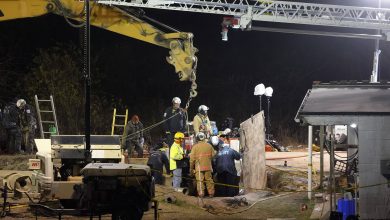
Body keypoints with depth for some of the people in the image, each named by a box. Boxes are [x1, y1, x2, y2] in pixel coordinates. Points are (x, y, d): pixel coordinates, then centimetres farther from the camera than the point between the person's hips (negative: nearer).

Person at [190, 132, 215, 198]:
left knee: (200, 181, -2)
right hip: (208, 166, 3)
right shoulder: (209, 146, 3)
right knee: (209, 180, 10)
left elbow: (192, 159, -5)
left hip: (199, 167, -3)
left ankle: (201, 193, -7)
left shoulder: (195, 147, -5)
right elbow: (213, 155, 8)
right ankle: (211, 193, 12)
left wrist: (191, 168, 4)